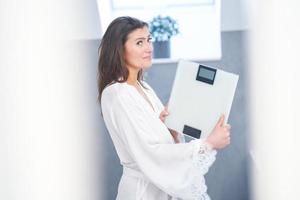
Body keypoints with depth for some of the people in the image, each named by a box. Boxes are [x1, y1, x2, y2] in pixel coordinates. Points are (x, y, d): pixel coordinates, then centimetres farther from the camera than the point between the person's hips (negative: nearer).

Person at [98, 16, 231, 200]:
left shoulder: (143, 87, 6)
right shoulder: (116, 95, -20)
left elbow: (164, 140, 11)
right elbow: (151, 153, -26)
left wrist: (167, 125, -10)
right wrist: (209, 144, -27)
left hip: (165, 185, 8)